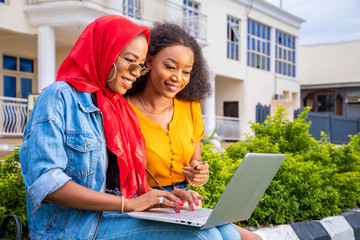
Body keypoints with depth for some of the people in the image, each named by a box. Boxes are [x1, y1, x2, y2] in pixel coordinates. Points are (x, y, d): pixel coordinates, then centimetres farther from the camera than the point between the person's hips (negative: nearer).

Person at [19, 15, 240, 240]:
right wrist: (129, 203, -19)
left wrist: (162, 196, -3)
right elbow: (45, 182, -18)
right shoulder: (59, 97, -6)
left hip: (116, 219, 7)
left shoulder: (120, 108, 17)